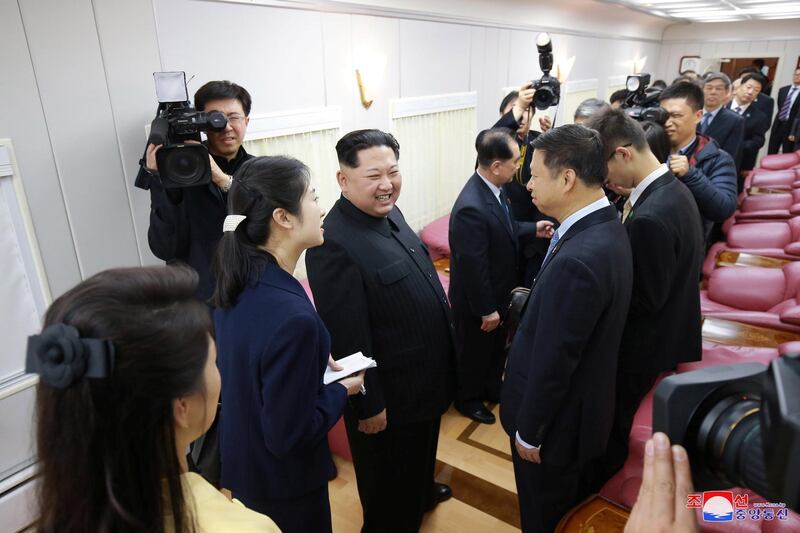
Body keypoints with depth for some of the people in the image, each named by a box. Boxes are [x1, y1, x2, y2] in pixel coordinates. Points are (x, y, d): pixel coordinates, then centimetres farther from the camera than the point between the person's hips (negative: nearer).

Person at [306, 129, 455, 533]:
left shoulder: (389, 212, -1)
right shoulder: (334, 243, -30)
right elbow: (347, 339, -26)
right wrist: (369, 405, -18)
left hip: (426, 377, 9)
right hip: (390, 397, -9)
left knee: (421, 452, 36)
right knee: (390, 494, 18)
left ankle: (423, 493, 63)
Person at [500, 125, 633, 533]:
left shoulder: (576, 260, -35)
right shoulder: (606, 227, -4)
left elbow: (552, 361, -27)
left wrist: (529, 431, -15)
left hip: (556, 419, -8)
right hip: (582, 404, 8)